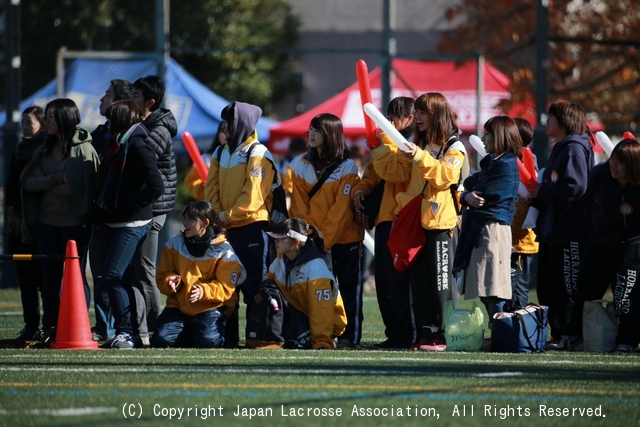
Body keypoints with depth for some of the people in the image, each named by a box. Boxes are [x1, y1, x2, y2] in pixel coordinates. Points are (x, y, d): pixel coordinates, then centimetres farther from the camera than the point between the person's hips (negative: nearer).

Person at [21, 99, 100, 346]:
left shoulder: (84, 149, -7)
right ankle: (50, 330, 12)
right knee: (50, 278, 8)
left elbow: (92, 185, -13)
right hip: (47, 223, 6)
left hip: (75, 223, -6)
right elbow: (29, 183, 3)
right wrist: (56, 179, -12)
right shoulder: (44, 151, 13)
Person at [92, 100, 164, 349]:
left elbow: (156, 187, -22)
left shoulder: (138, 148, -14)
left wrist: (128, 208, -18)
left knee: (112, 276, -15)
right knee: (121, 278, 10)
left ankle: (126, 332, -12)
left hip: (132, 225, -10)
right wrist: (101, 208, 12)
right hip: (114, 223, 10)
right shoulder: (117, 146, 15)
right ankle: (123, 333, 14)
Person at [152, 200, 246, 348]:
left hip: (209, 308, -3)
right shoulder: (175, 243, 4)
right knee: (161, 341, -21)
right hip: (178, 307, 3)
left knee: (208, 343, -30)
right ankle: (188, 334, 12)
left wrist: (204, 291, -28)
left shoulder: (223, 250, -6)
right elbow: (162, 276, 8)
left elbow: (226, 288, -9)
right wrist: (170, 281, -17)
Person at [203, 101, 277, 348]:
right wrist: (217, 215, -5)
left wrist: (229, 215, -16)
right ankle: (228, 337, 12)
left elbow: (253, 194, -14)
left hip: (251, 227, -7)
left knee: (253, 285, -5)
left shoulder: (257, 154, -6)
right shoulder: (221, 153, 16)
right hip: (225, 229, 7)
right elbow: (211, 188, 10)